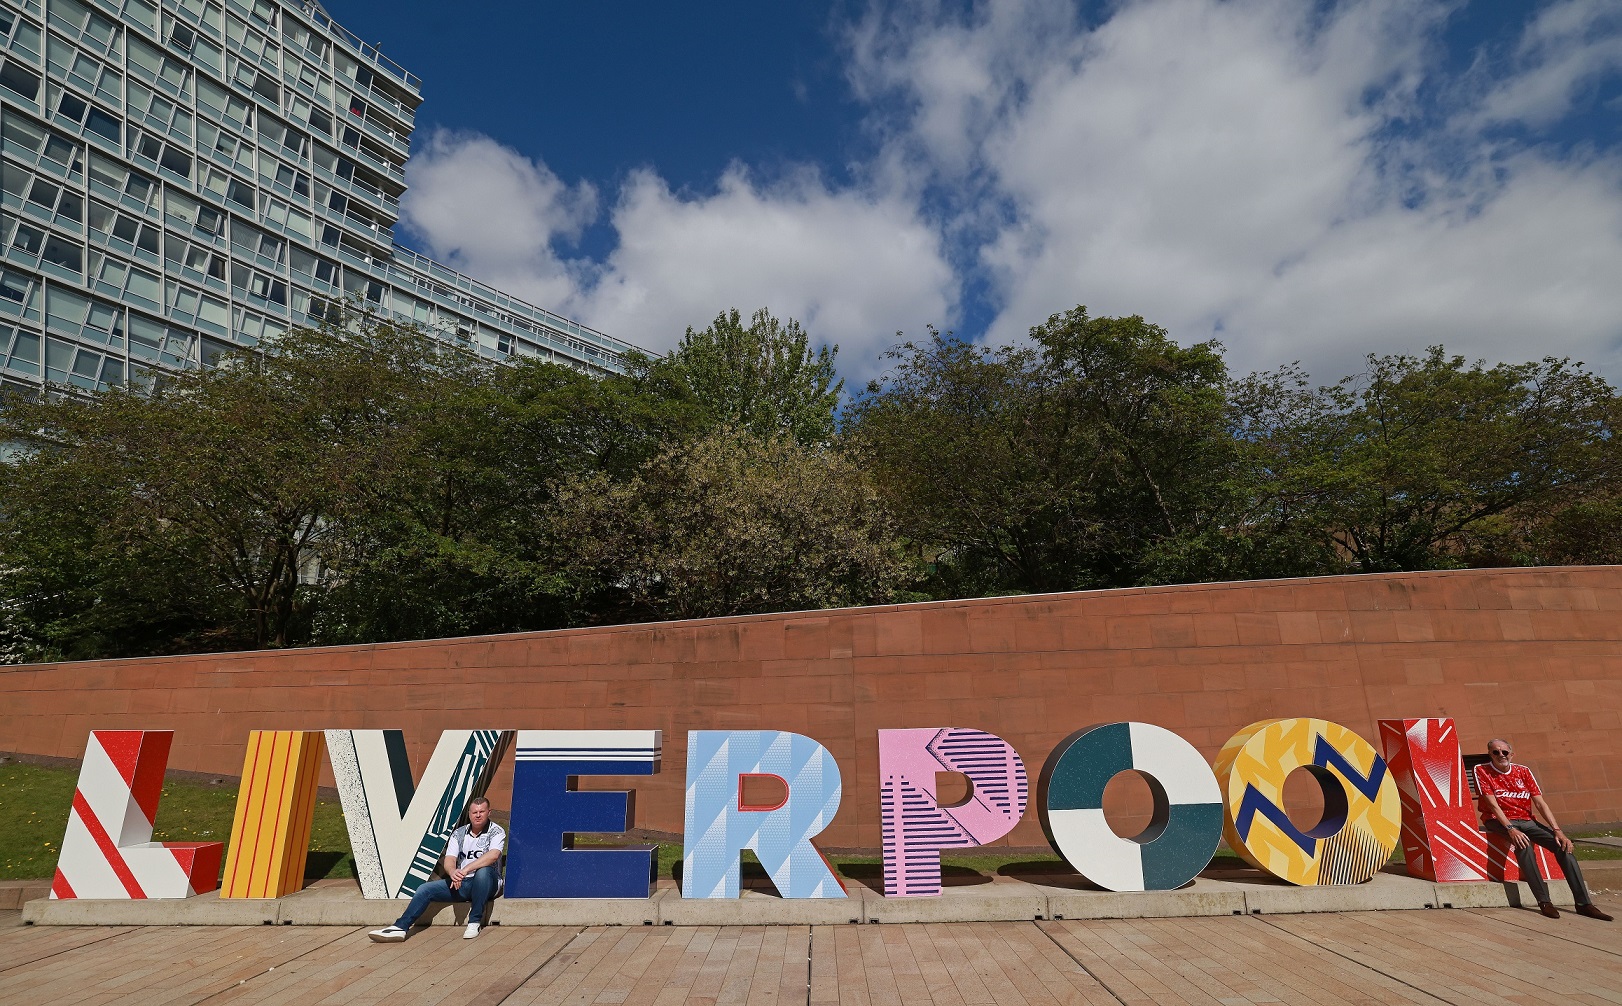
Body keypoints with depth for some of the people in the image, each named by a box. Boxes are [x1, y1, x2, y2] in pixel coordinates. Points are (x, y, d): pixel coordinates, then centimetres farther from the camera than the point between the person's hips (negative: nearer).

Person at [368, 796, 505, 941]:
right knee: (425, 889, -8)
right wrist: (453, 873, -28)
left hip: (486, 883, -5)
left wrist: (465, 870, -34)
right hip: (460, 883, 5)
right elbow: (449, 860, -3)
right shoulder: (458, 834, 9)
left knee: (483, 871, -38)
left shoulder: (496, 831, -6)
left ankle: (475, 921, -23)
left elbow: (493, 855, -25)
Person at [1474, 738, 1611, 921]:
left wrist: (1557, 830, -9)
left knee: (1563, 845, -16)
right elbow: (1492, 804, -14)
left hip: (1526, 820, 5)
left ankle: (1584, 903, -12)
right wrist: (1510, 829, -26)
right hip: (1499, 821, -5)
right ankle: (1543, 900, -29)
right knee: (1523, 842, -34)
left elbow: (1540, 803, 3)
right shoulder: (1482, 771, -6)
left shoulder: (1523, 771, 7)